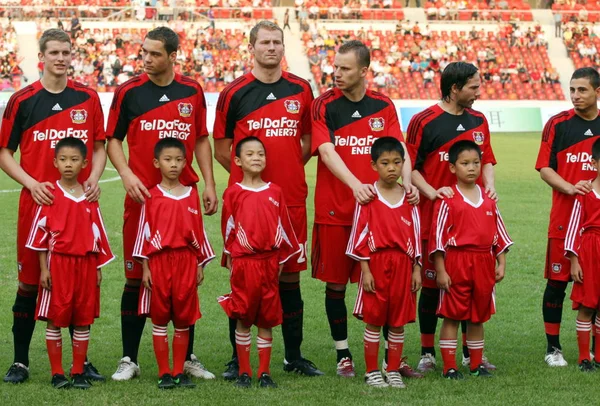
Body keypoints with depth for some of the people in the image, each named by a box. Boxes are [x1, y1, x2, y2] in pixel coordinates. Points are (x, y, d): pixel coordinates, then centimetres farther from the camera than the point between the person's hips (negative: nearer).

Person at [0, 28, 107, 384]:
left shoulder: (88, 98, 7)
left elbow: (100, 146, 14)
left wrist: (94, 178, -5)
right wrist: (31, 183, -10)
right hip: (37, 201, -2)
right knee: (30, 282, 1)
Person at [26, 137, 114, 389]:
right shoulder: (50, 195, -2)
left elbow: (97, 233, 11)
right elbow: (40, 232, -2)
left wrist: (98, 267, 9)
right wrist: (43, 268, -6)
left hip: (85, 264, 3)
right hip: (57, 262, -3)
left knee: (83, 319, 5)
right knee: (55, 318, 1)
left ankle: (78, 373, 12)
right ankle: (57, 373, 8)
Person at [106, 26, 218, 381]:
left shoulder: (192, 91, 7)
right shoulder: (129, 92, 1)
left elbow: (202, 140, 13)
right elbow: (113, 139, 5)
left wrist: (209, 185, 5)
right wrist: (127, 175, -10)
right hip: (142, 196, -2)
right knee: (137, 277, 0)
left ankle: (188, 357, 15)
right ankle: (130, 359, 8)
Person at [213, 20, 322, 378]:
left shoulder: (301, 90, 8)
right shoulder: (234, 93, 0)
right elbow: (221, 149, 6)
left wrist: (289, 170, 10)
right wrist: (248, 173, 3)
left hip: (292, 198, 3)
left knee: (290, 275, 8)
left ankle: (294, 356, 17)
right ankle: (238, 358, 8)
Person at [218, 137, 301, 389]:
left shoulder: (275, 192, 5)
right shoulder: (233, 193, 0)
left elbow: (283, 226, 10)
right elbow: (228, 228, 5)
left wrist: (281, 259, 11)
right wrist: (230, 259, 6)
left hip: (269, 262, 2)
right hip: (243, 262, -2)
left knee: (267, 318, 6)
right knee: (243, 318, 4)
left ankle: (264, 372, 12)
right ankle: (244, 371, 12)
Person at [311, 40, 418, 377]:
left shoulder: (383, 106, 7)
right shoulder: (324, 106, -1)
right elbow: (326, 150, -13)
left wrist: (406, 182, -17)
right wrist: (354, 184, -27)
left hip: (376, 206, 1)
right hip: (333, 209, -1)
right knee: (335, 283, 4)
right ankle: (343, 355, 16)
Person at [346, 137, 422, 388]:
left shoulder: (408, 197, 6)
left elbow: (416, 234, 10)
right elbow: (360, 235, -5)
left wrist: (417, 268, 6)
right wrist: (365, 269, -9)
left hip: (403, 265, 3)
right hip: (376, 264, -3)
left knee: (398, 321, 7)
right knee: (374, 320, 2)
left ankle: (393, 371, 17)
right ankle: (371, 372, 11)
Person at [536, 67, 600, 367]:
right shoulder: (558, 124, 1)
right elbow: (544, 168, -1)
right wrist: (570, 188, -16)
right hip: (564, 216, -1)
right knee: (557, 281, 1)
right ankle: (553, 347, 11)